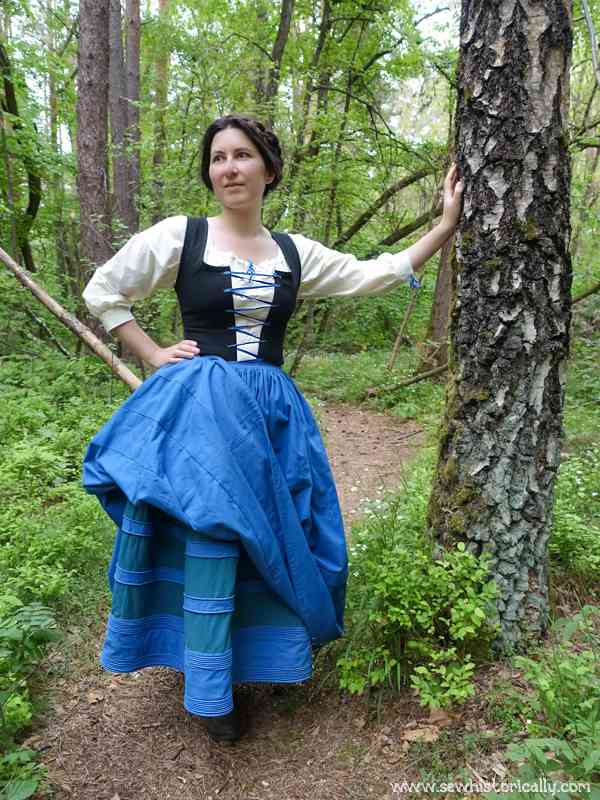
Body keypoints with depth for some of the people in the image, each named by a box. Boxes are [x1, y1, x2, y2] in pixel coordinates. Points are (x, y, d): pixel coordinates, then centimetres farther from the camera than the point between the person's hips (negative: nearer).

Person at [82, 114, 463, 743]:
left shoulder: (294, 253, 10)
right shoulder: (179, 235, 0)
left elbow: (374, 275, 9)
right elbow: (102, 293, 8)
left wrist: (446, 225, 6)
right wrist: (154, 356, 0)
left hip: (269, 411, 4)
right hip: (197, 407, -3)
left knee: (267, 537, 10)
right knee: (209, 537, -3)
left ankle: (265, 655, 36)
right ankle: (209, 691, 19)